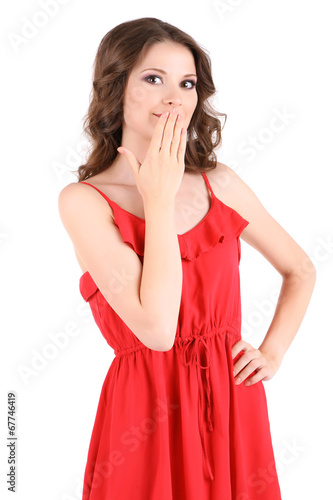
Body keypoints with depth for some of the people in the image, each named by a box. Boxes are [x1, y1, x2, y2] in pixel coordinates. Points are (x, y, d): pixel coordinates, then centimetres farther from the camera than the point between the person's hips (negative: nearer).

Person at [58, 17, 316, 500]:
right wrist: (161, 199, -18)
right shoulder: (82, 201, -12)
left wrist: (272, 353, 1)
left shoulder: (219, 182, 0)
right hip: (146, 412, -3)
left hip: (233, 407, 4)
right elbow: (157, 328, -22)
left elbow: (301, 270, 13)